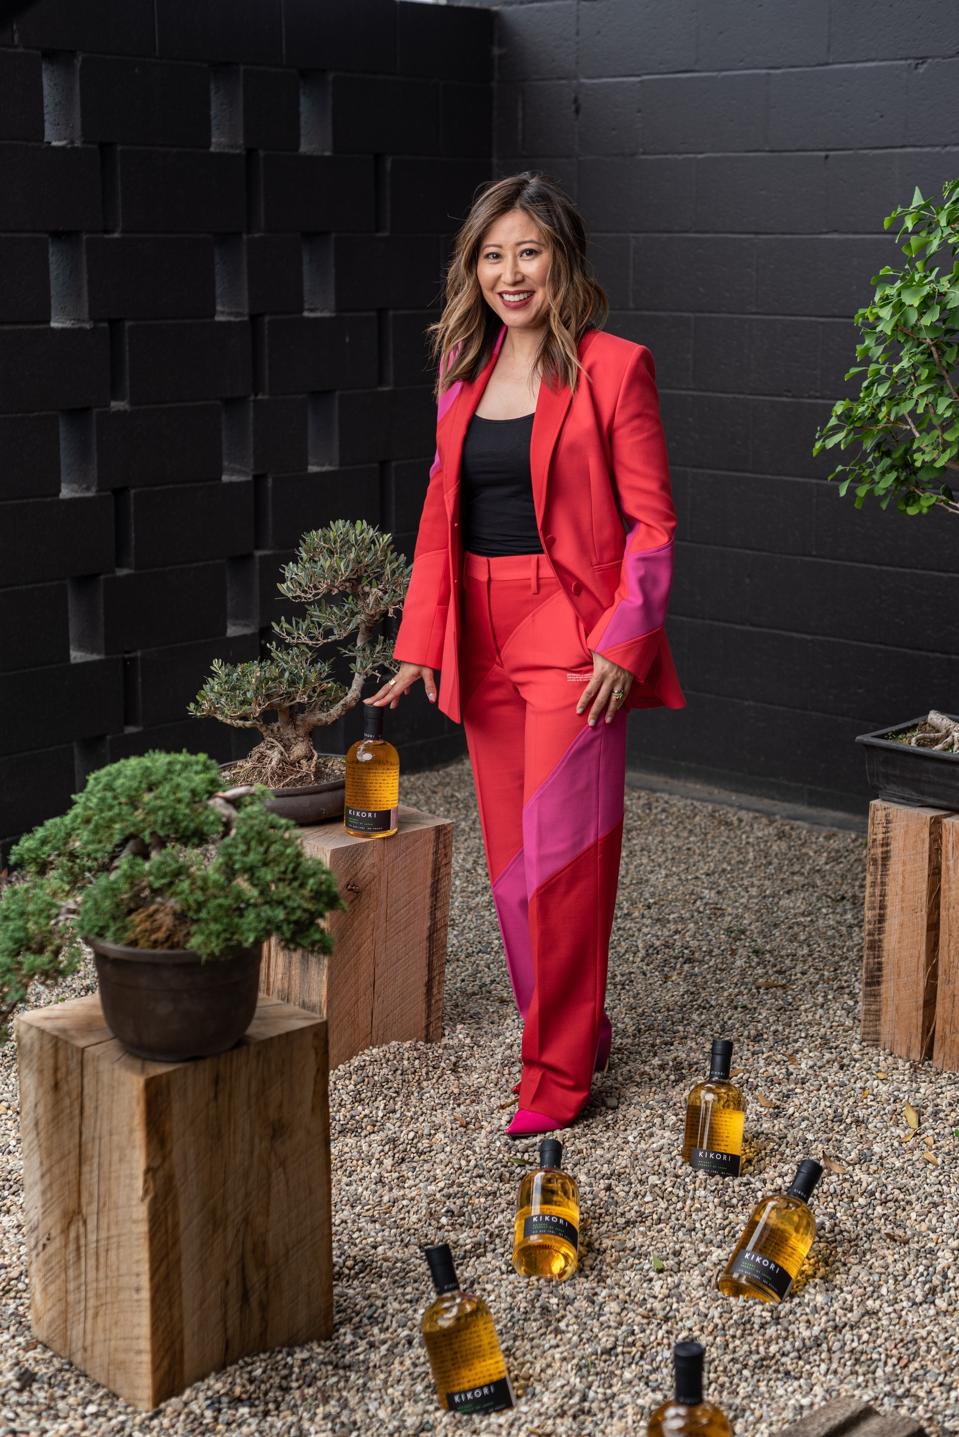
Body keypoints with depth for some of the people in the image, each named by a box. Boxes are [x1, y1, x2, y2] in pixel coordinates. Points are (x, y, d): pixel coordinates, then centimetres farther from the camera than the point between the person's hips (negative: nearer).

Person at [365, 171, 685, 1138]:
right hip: (482, 638, 6)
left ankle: (558, 1069, 6)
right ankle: (577, 1029, 27)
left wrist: (623, 643, -15)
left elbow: (651, 523, -7)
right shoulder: (462, 369, 11)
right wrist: (420, 643, 8)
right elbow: (442, 512, 13)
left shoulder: (613, 368, -6)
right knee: (509, 856, 11)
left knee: (559, 851, -5)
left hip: (572, 633, -6)